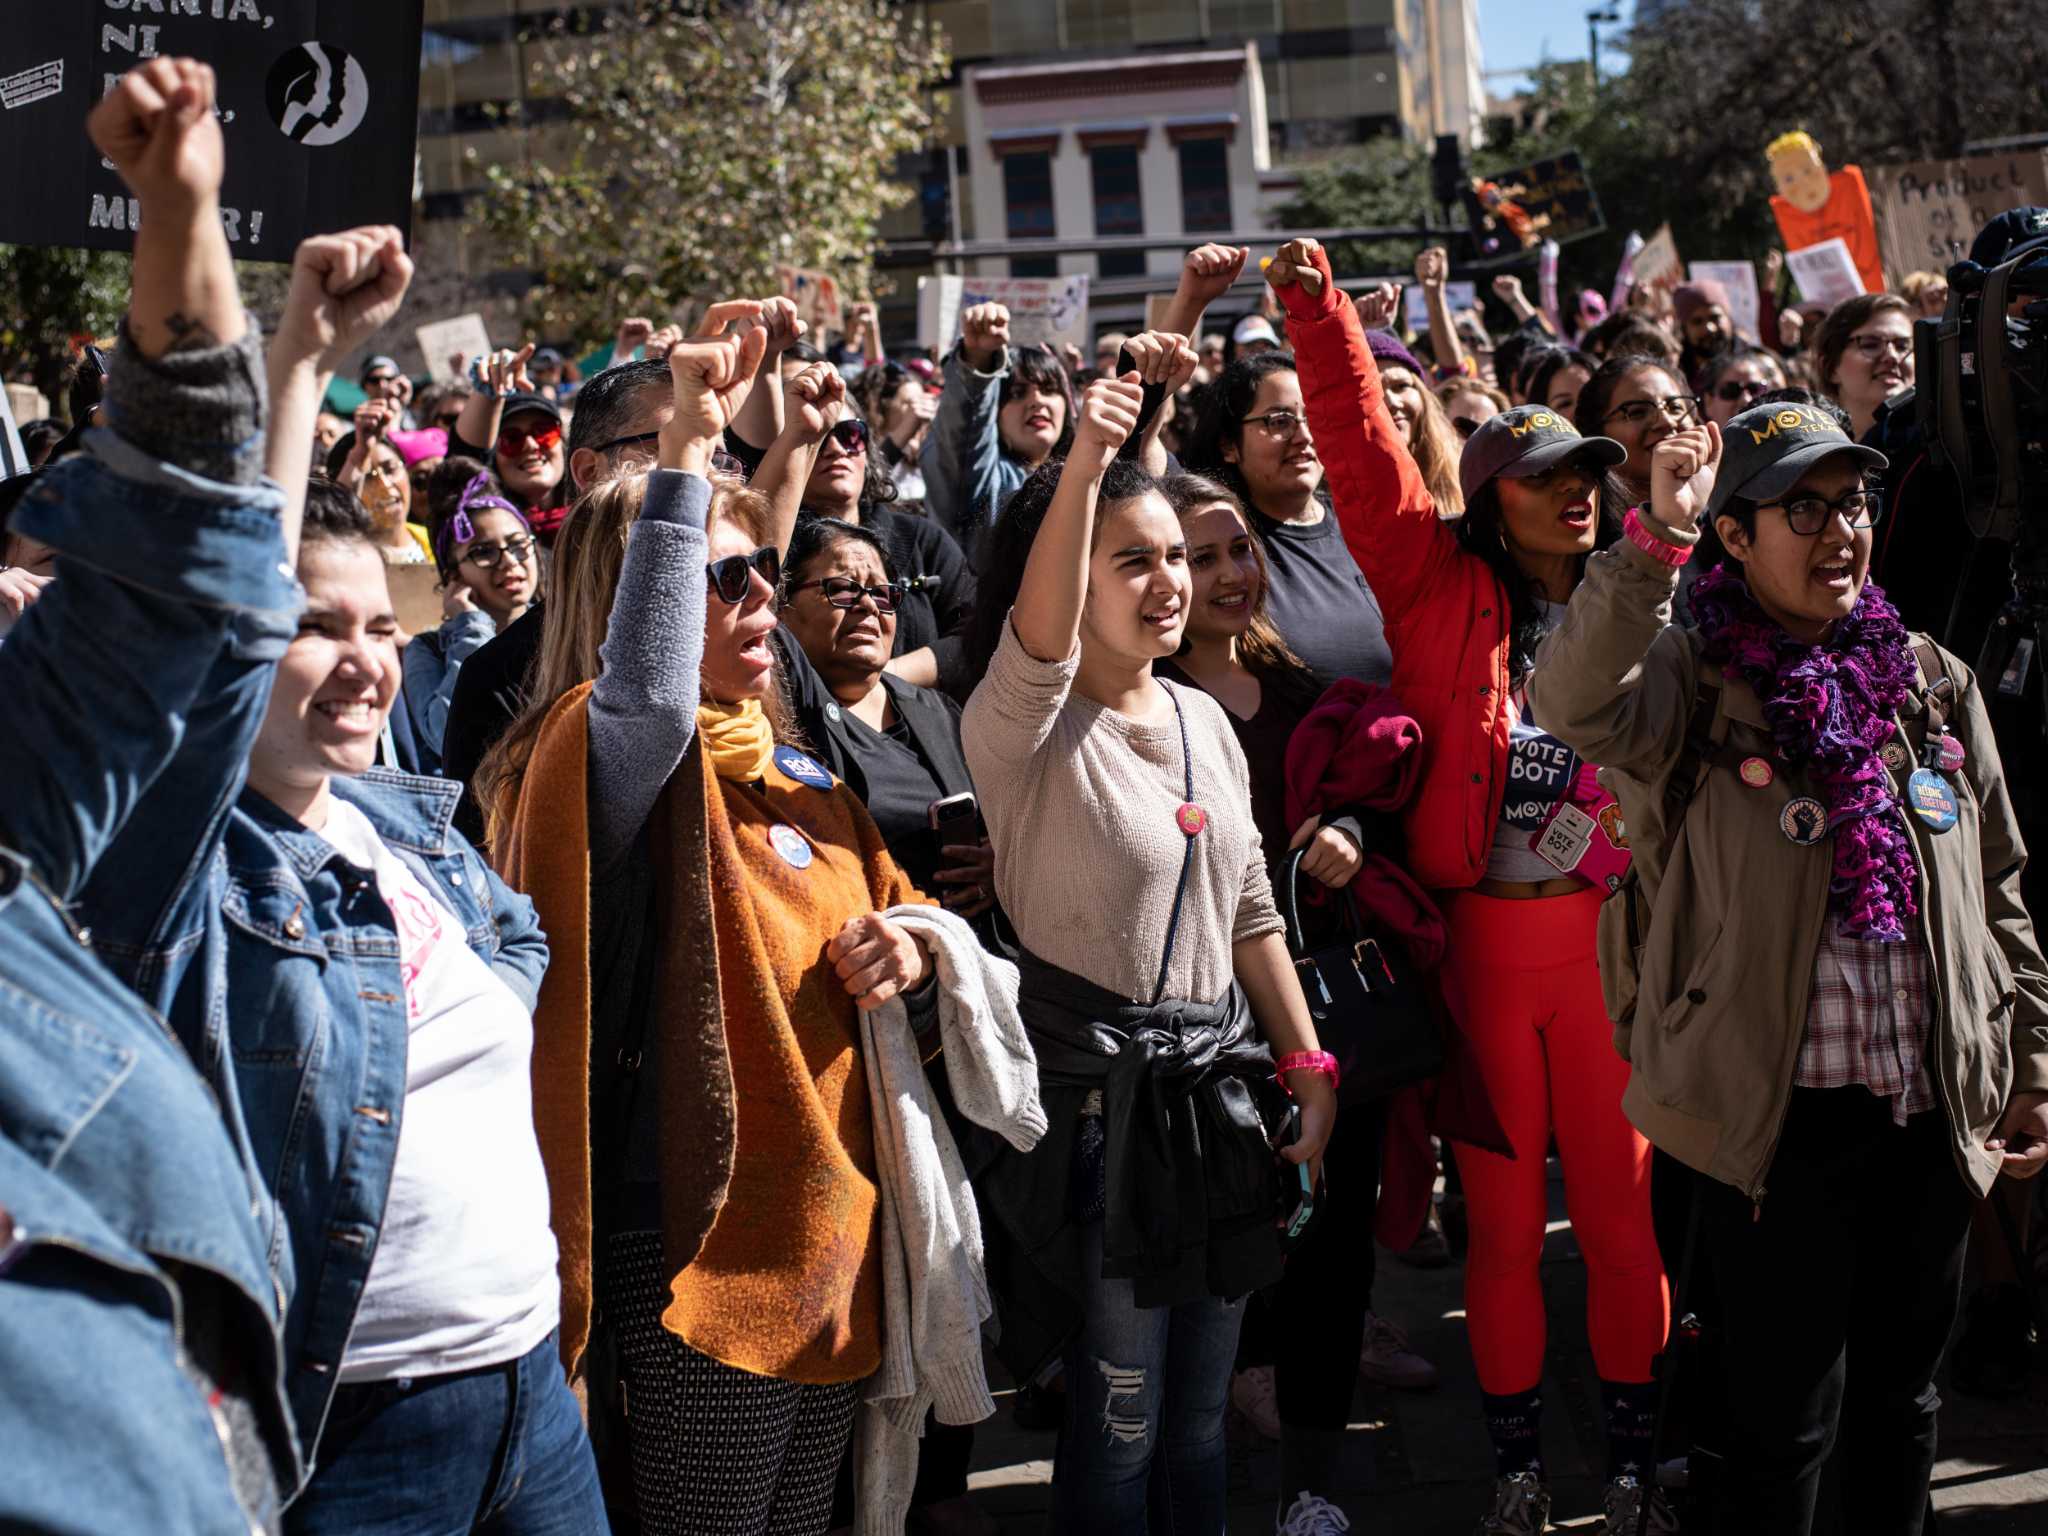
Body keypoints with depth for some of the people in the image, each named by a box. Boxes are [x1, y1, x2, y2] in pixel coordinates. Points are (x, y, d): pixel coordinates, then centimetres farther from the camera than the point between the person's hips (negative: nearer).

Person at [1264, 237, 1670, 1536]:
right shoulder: (1442, 587, 1)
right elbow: (1367, 453, -8)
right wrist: (1319, 309, -13)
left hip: (1607, 936, 2)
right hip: (1477, 940, -2)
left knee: (1621, 1206, 8)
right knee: (1504, 1215, 8)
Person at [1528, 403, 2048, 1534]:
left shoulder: (1934, 681, 8)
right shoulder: (1695, 680, -6)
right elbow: (1575, 703, -30)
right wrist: (1656, 537, -33)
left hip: (1935, 1112, 5)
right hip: (1779, 1117, -5)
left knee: (1902, 1396, 19)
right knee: (1787, 1417, 7)